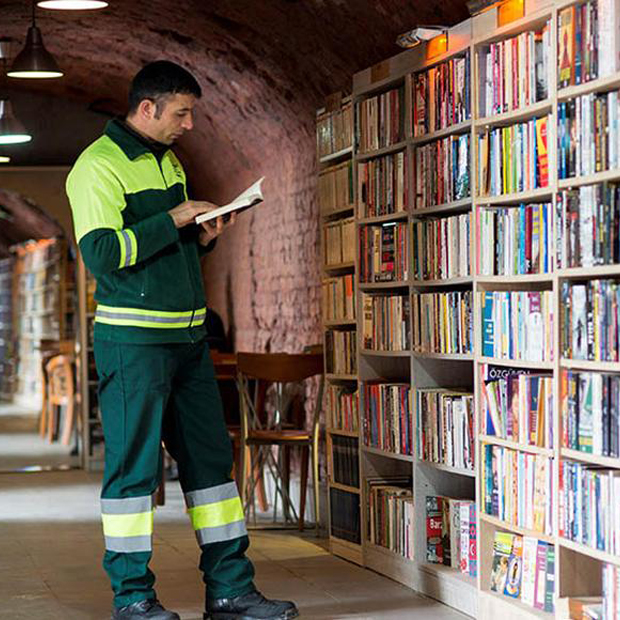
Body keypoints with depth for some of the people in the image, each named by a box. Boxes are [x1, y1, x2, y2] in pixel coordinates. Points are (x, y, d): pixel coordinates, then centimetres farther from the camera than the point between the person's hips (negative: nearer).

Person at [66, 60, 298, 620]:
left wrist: (203, 238, 6)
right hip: (133, 337, -8)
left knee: (210, 457, 9)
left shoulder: (168, 159, 17)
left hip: (188, 334, 9)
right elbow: (100, 253, -21)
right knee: (134, 463, -3)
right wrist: (173, 221, -18)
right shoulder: (99, 166, -10)